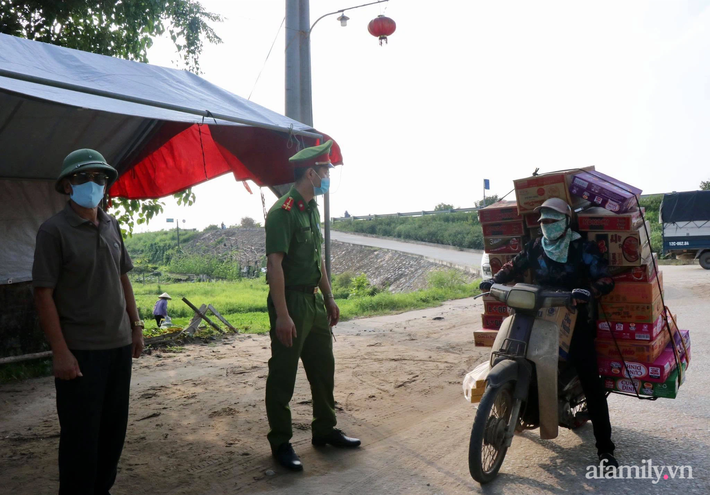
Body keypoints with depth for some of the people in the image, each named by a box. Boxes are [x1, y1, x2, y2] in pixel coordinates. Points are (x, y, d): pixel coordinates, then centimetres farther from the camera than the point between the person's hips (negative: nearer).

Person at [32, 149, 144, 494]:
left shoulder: (112, 226, 8)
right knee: (81, 435, 5)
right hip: (81, 350, -6)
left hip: (119, 345, 6)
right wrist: (60, 351, -16)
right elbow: (43, 294, -12)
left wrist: (135, 326, 11)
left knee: (114, 428, 15)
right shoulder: (54, 230, -9)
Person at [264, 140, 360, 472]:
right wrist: (281, 315, -25)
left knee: (323, 368, 16)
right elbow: (275, 264, -21)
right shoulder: (283, 211, -16)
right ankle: (281, 444, 16)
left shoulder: (312, 209, 13)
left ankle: (324, 430, 32)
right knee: (283, 375, 3)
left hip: (314, 300, 9)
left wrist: (329, 298, 17)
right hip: (291, 301, -9)